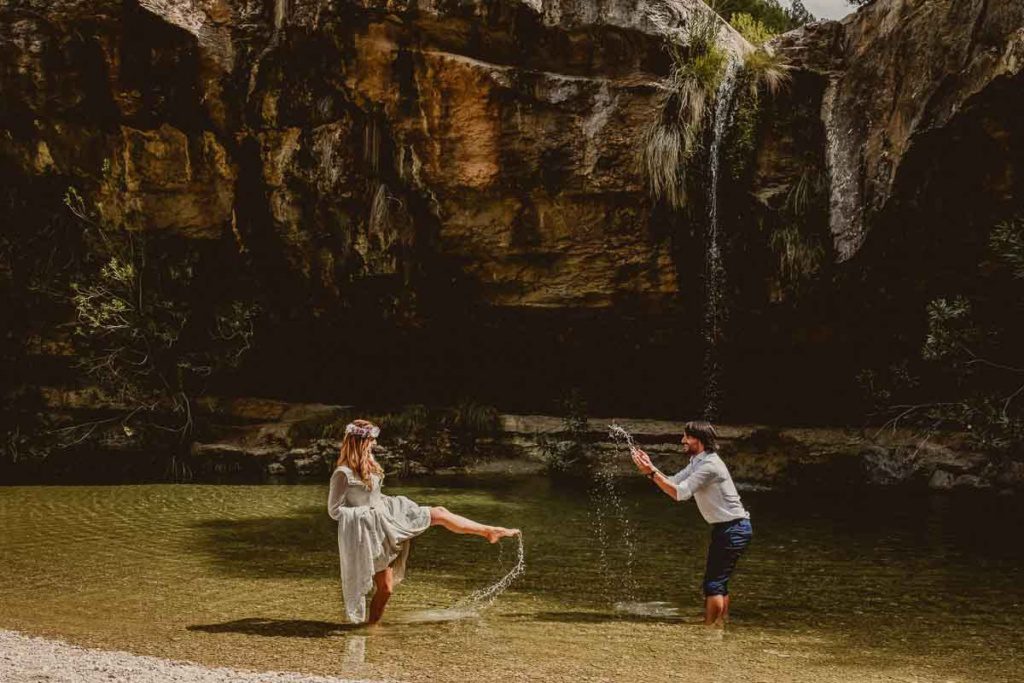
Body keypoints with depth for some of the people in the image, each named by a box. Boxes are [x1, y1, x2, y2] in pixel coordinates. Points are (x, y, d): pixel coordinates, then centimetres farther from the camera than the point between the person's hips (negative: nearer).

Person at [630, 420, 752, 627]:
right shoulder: (697, 462, 12)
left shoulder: (709, 465, -20)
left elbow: (680, 492, -25)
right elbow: (673, 483, 10)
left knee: (714, 583, -8)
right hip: (726, 528, 10)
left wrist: (653, 472, -24)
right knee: (718, 581, 15)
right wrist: (650, 469, -3)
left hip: (734, 529, -10)